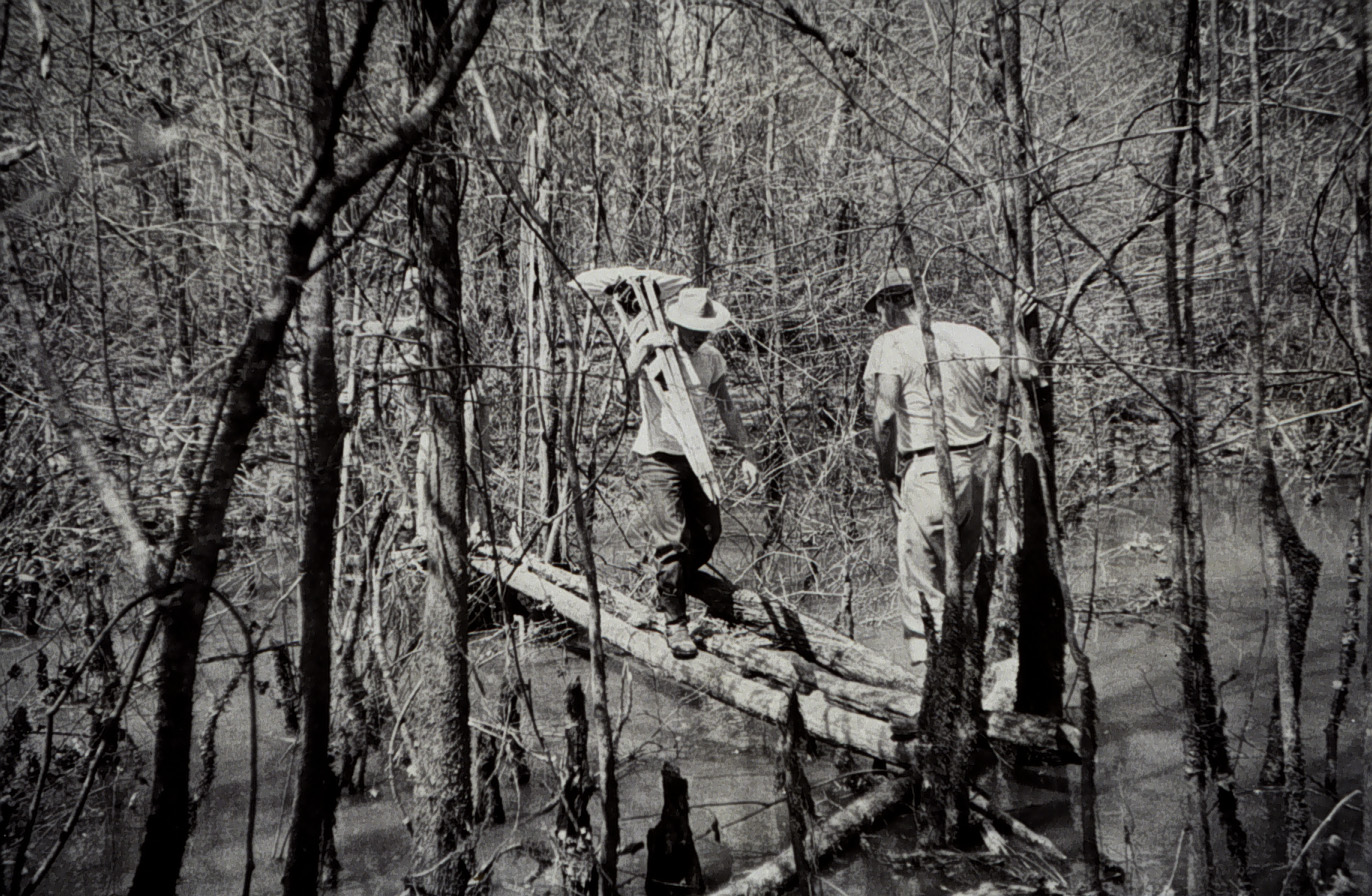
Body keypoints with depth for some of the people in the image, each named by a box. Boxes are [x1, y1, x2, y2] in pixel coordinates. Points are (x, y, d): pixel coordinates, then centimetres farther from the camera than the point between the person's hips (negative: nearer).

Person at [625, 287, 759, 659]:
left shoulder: (711, 358, 3)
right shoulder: (653, 351, -11)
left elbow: (727, 408, 10)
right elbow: (631, 369, -32)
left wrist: (746, 453, 6)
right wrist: (646, 346, -51)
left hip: (695, 456, 5)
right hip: (660, 458, -5)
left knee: (707, 534, 7)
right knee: (673, 542, -12)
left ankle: (667, 594, 33)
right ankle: (674, 624, 0)